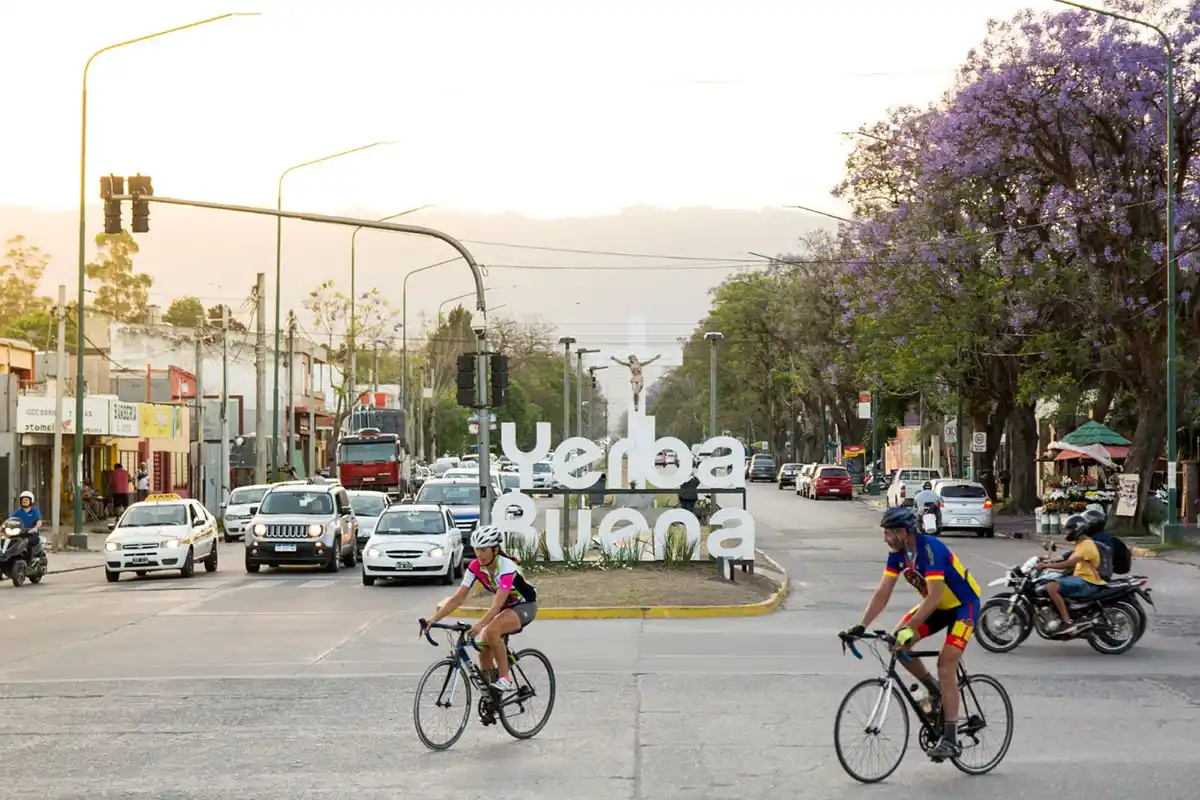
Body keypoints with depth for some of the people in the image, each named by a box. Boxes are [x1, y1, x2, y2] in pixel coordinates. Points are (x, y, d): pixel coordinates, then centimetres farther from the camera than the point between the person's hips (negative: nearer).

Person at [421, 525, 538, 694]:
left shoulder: (506, 567, -31)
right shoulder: (476, 567, -13)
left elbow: (498, 604, -41)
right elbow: (458, 597, -14)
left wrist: (480, 625, -55)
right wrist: (434, 619, -25)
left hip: (525, 606, -7)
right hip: (506, 608, 7)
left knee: (491, 631, -33)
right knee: (484, 652, -8)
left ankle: (506, 679, -23)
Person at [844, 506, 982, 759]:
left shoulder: (931, 549, -31)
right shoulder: (897, 553, -8)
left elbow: (934, 596, -37)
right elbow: (883, 593, -8)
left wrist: (909, 628, -43)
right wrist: (861, 627, -17)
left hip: (964, 605, -8)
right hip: (937, 605, 8)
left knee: (946, 665, -18)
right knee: (897, 642, -10)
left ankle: (950, 739, -15)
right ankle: (934, 690, 11)